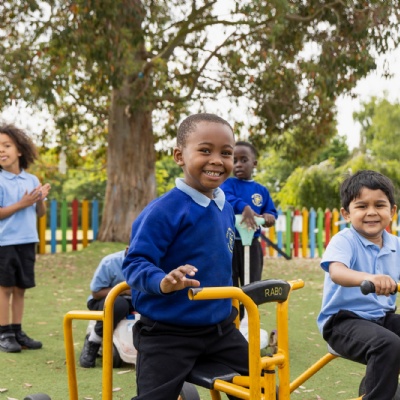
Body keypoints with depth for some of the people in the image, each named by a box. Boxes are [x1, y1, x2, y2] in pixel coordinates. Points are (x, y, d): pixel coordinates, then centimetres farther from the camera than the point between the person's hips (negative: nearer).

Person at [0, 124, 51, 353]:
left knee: (21, 288, 11)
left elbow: (40, 213, 12)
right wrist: (22, 204, -17)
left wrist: (41, 199, -7)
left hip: (28, 241, 5)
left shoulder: (32, 180, 7)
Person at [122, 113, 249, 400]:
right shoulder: (164, 210, -19)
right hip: (168, 333, -7)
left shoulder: (226, 209, 5)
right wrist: (162, 282, -39)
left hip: (220, 328, 7)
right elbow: (135, 263, -22)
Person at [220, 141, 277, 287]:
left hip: (252, 244, 3)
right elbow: (225, 198, -25)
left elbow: (272, 212, 10)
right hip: (229, 243, -3)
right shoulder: (228, 184, -3)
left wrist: (268, 216, -16)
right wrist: (244, 207, -45)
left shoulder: (261, 190, 9)